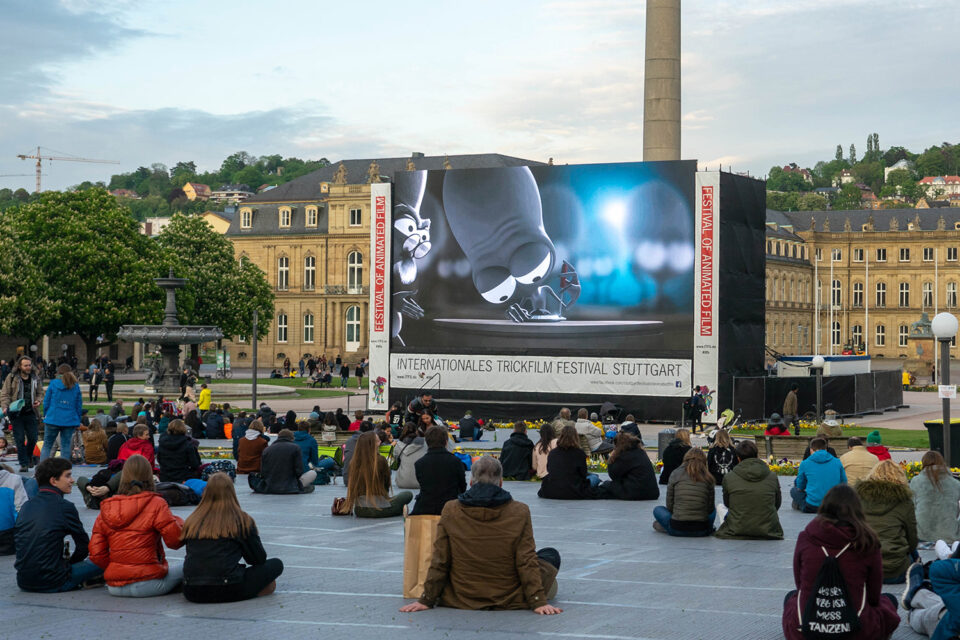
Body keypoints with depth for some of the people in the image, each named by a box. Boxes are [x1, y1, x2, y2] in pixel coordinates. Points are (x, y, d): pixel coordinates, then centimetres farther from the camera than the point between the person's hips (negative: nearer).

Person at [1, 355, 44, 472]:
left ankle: (28, 457, 32)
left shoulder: (35, 378, 8)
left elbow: (40, 393, 17)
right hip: (16, 414, -3)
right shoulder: (11, 378, -2)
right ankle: (24, 464, 6)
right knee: (20, 439, -2)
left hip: (31, 413, 3)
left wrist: (38, 401, -5)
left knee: (33, 438, 4)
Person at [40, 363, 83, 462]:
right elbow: (79, 406, 6)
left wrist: (45, 415, 14)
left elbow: (46, 402, 2)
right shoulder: (76, 386, 5)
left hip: (53, 419, -2)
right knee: (65, 445, 6)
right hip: (70, 421, 2)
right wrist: (78, 421, 13)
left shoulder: (53, 384, -1)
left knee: (47, 445, 6)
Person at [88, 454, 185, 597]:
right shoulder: (156, 504, -8)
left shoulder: (107, 508, 6)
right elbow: (176, 540, -7)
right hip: (146, 584, -6)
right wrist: (178, 522, 13)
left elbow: (96, 554, 5)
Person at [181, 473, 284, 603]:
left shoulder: (192, 521, 9)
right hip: (229, 591, -3)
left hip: (192, 592, 3)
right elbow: (259, 559, 7)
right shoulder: (243, 520, 0)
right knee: (276, 564, 14)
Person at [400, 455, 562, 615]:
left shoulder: (450, 510, -9)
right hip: (509, 600, -2)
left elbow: (439, 561, -4)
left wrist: (426, 600, 5)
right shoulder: (519, 512, -13)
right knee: (552, 555, 19)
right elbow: (527, 562, -11)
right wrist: (538, 602, -4)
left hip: (461, 600, 2)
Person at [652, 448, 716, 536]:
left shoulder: (676, 474, -1)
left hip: (677, 529, 0)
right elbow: (710, 508, 6)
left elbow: (669, 505, 4)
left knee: (657, 510, 29)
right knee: (713, 509, 34)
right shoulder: (708, 478, 0)